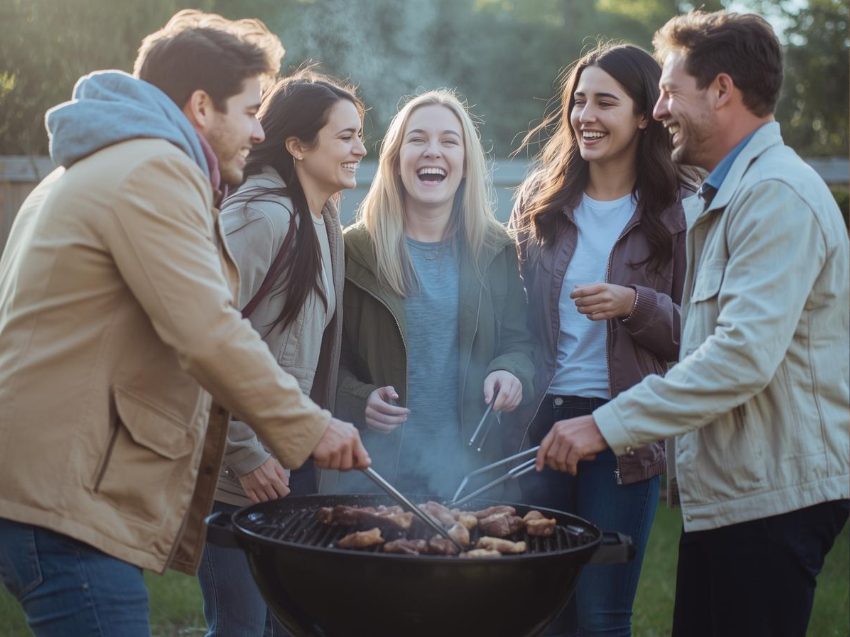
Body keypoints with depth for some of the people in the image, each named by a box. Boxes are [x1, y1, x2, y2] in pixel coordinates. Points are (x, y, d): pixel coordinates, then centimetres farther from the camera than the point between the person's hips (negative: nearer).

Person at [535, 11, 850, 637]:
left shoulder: (777, 194, -16)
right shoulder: (728, 196, 20)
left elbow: (744, 354, -25)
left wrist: (608, 425, -24)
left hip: (770, 495, -10)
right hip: (729, 490, 10)